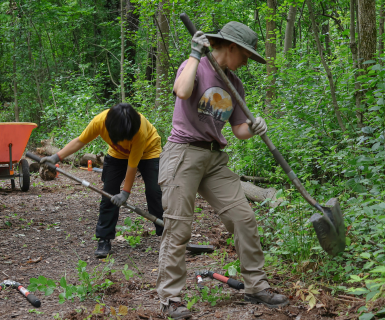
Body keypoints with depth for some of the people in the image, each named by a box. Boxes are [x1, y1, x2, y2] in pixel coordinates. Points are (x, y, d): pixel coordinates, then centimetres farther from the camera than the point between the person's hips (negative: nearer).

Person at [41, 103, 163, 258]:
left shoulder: (140, 130, -40)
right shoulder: (100, 121, -32)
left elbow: (132, 164, -32)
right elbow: (80, 141, -16)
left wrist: (126, 192, -27)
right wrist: (57, 157, -22)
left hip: (148, 151, -3)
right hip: (118, 154, 3)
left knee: (154, 192, -13)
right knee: (109, 193, -6)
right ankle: (104, 240, 0)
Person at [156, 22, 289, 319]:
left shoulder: (234, 84, 14)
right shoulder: (195, 67, -6)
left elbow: (239, 130, 12)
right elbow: (182, 91, -29)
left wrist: (253, 127, -10)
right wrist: (195, 54, -19)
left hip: (215, 158, 7)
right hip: (184, 152, -7)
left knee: (244, 218, 3)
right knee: (178, 228, -6)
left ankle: (256, 286, 15)